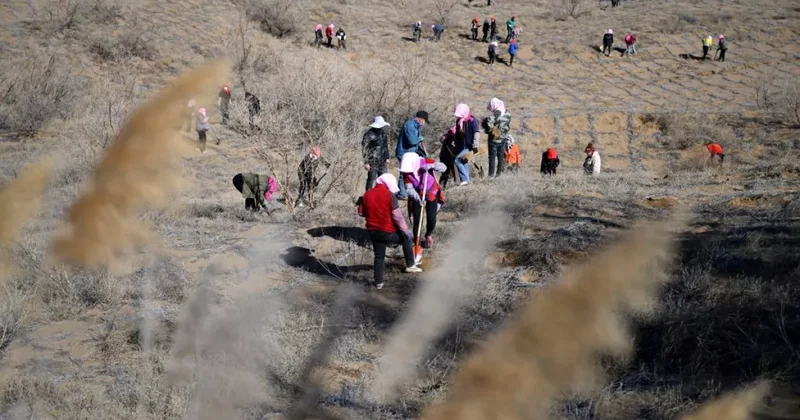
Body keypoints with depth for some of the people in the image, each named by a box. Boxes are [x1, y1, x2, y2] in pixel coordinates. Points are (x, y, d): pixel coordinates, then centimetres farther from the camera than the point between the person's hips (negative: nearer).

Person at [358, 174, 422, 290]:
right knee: (407, 238, 20)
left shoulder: (366, 195, 2)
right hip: (389, 231, -4)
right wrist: (406, 230, -8)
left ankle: (378, 282, 18)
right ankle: (410, 265, 23)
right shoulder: (389, 194, -13)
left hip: (373, 231, 4)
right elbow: (397, 215, -16)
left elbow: (361, 213, 10)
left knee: (379, 256, 16)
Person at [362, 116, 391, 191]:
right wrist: (366, 162, -15)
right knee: (371, 179, -1)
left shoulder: (383, 133, 8)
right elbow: (364, 148, -13)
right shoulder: (369, 134, -15)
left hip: (382, 162, 7)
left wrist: (387, 157, 20)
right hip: (373, 162, -7)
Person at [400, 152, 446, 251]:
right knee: (417, 220, -6)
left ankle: (429, 235, 29)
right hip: (417, 196, 0)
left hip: (431, 194, 0)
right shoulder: (406, 172, -22)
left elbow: (443, 167, -27)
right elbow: (409, 188, -22)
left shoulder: (426, 162, -25)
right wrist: (418, 198, -39)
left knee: (431, 219, -4)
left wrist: (432, 166, -46)